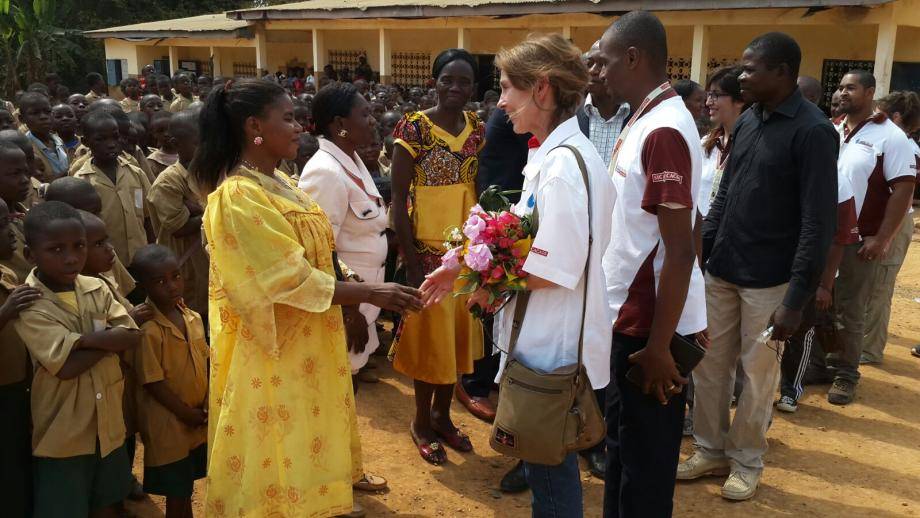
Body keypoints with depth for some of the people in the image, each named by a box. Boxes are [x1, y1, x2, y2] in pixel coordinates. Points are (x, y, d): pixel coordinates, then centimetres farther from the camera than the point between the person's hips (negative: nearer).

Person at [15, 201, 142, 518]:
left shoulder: (97, 289, -1)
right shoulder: (28, 304, -17)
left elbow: (132, 337, -8)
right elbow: (66, 366, -25)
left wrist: (83, 339, -19)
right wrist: (109, 339, -15)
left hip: (107, 423, 5)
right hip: (62, 432, -5)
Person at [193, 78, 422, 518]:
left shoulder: (278, 184, 8)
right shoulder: (237, 198, -20)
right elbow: (290, 280, -23)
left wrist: (362, 292, 5)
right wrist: (370, 293, -22)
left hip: (306, 344, 9)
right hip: (273, 352, -8)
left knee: (302, 446, 19)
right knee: (279, 454, 6)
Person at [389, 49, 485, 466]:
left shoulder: (478, 129, 5)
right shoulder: (414, 128, -11)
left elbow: (483, 188, 10)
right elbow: (398, 199, -12)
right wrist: (411, 262, -16)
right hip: (428, 248, -5)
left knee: (458, 332, 14)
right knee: (430, 332, 5)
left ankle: (442, 414, 32)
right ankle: (422, 421, 24)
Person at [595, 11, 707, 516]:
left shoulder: (663, 131, -21)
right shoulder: (643, 122, 9)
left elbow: (680, 251, -24)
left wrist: (658, 346, -19)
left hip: (650, 326, -9)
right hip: (630, 316, 9)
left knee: (645, 459, 7)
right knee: (622, 444, 23)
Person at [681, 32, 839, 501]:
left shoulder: (813, 131, -13)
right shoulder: (746, 121, 7)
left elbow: (819, 222, -15)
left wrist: (797, 298, -18)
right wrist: (697, 255, 8)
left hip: (769, 279, -6)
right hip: (722, 270, 6)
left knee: (757, 373, 8)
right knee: (708, 363, 12)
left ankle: (747, 462, 26)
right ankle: (711, 449, 30)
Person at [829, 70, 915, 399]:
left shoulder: (890, 136, -8)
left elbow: (903, 189, -12)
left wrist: (881, 239, -16)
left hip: (860, 241, -5)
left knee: (850, 311, 3)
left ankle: (846, 374, 17)